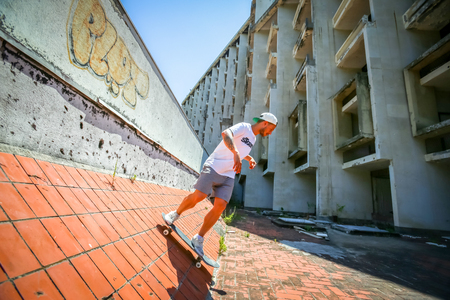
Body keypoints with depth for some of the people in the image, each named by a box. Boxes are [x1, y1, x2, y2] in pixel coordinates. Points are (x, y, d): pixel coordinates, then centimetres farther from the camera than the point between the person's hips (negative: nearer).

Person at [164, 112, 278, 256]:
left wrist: (250, 159, 22)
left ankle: (198, 239, 5)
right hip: (213, 167, -7)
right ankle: (176, 214, 16)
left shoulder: (253, 138, 20)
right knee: (198, 196, -15)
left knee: (220, 205, -8)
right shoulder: (243, 127, -7)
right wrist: (236, 153, -45)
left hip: (228, 176, 7)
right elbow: (226, 133, -29)